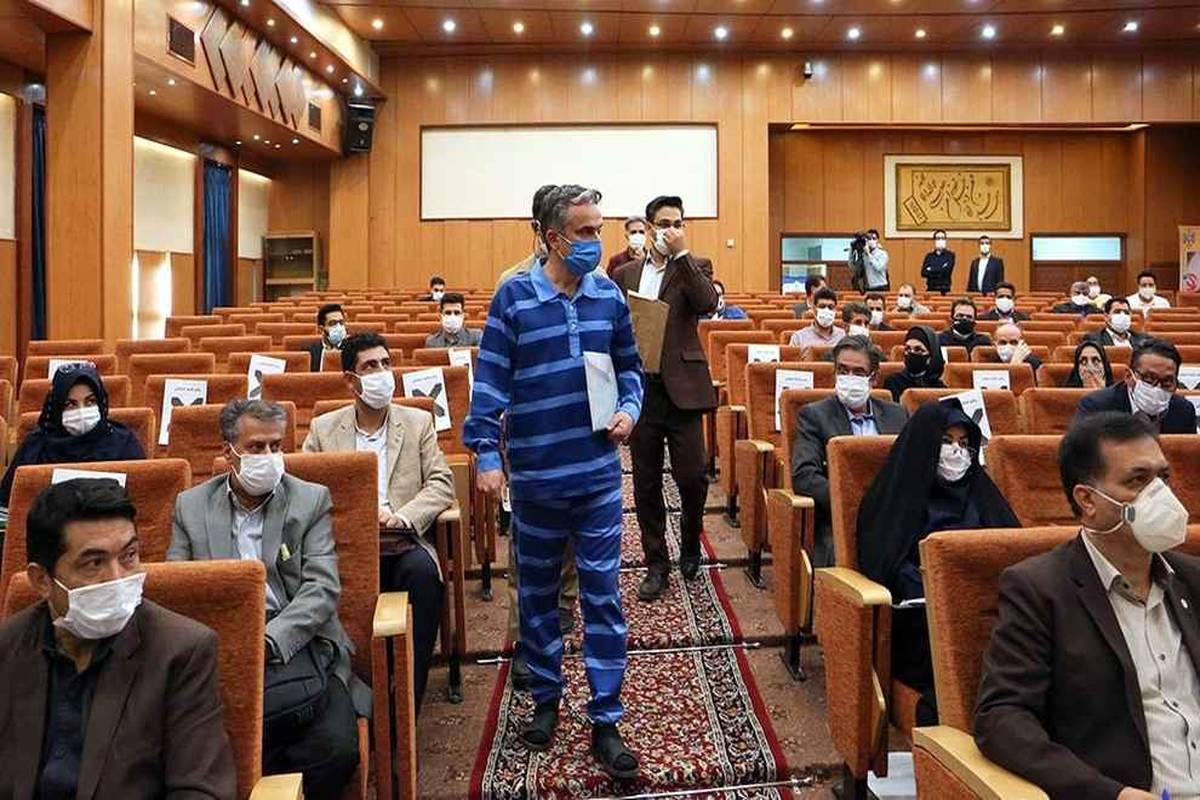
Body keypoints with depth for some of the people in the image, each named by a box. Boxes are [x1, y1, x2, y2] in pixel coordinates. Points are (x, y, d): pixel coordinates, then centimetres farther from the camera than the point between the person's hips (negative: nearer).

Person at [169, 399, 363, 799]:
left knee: (336, 748, -23)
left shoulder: (311, 500, 7)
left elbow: (323, 589, -2)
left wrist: (268, 641, -17)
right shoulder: (190, 505, 12)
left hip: (295, 645, 0)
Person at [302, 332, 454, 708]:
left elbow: (442, 483, 5)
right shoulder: (323, 428, 14)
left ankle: (409, 693, -21)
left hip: (402, 545, 0)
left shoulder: (418, 422, 13)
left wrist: (402, 517, -14)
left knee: (423, 571, -33)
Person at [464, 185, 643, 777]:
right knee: (537, 594, 15)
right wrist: (486, 453, -14)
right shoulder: (514, 297, -6)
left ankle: (606, 720, 16)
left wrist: (630, 408, -4)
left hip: (599, 474, 2)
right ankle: (545, 699, 34)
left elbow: (628, 365, 14)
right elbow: (490, 380, -7)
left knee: (603, 596, 4)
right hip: (535, 475, -2)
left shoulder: (609, 295, 4)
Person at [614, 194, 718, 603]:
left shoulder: (695, 268, 5)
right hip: (640, 388, 2)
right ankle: (656, 564, 20)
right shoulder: (625, 274, 12)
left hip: (683, 387, -2)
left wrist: (681, 253, -15)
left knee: (692, 477, -1)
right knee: (646, 482, 7)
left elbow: (708, 303, -16)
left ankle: (690, 546, 27)